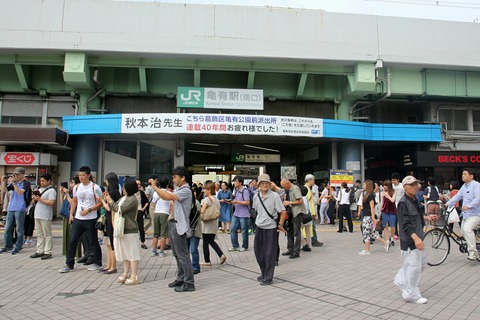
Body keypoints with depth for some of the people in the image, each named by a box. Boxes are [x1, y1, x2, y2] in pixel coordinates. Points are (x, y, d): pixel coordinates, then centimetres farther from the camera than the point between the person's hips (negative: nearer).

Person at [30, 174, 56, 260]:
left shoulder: (51, 191, -8)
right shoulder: (39, 190, 18)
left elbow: (51, 202, -19)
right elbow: (35, 201, 24)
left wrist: (39, 199, -16)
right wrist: (34, 198, 2)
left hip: (45, 216, -8)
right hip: (37, 215, 8)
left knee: (47, 235, -2)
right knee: (39, 235, 12)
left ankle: (47, 252, 1)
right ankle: (39, 251, 19)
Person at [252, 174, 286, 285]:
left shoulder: (274, 196, -12)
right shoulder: (256, 197, 3)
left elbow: (283, 212, -11)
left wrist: (280, 225, -10)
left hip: (271, 228, -6)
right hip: (259, 228, 6)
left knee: (269, 254, 2)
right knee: (258, 252, 13)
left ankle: (268, 278, 14)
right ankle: (264, 273, 34)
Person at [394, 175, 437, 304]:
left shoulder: (414, 200, 11)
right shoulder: (403, 203, -19)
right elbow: (405, 224, -25)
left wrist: (426, 217, 16)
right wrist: (415, 238, -33)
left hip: (417, 238, 10)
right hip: (409, 240, -10)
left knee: (421, 262, 20)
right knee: (413, 266, -3)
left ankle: (401, 280, 33)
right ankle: (411, 295, 12)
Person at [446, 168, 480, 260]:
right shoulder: (464, 186, 15)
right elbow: (457, 196, 11)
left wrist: (468, 206, -35)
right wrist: (448, 203, -1)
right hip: (466, 214, 9)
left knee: (467, 229, -25)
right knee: (464, 230, 11)